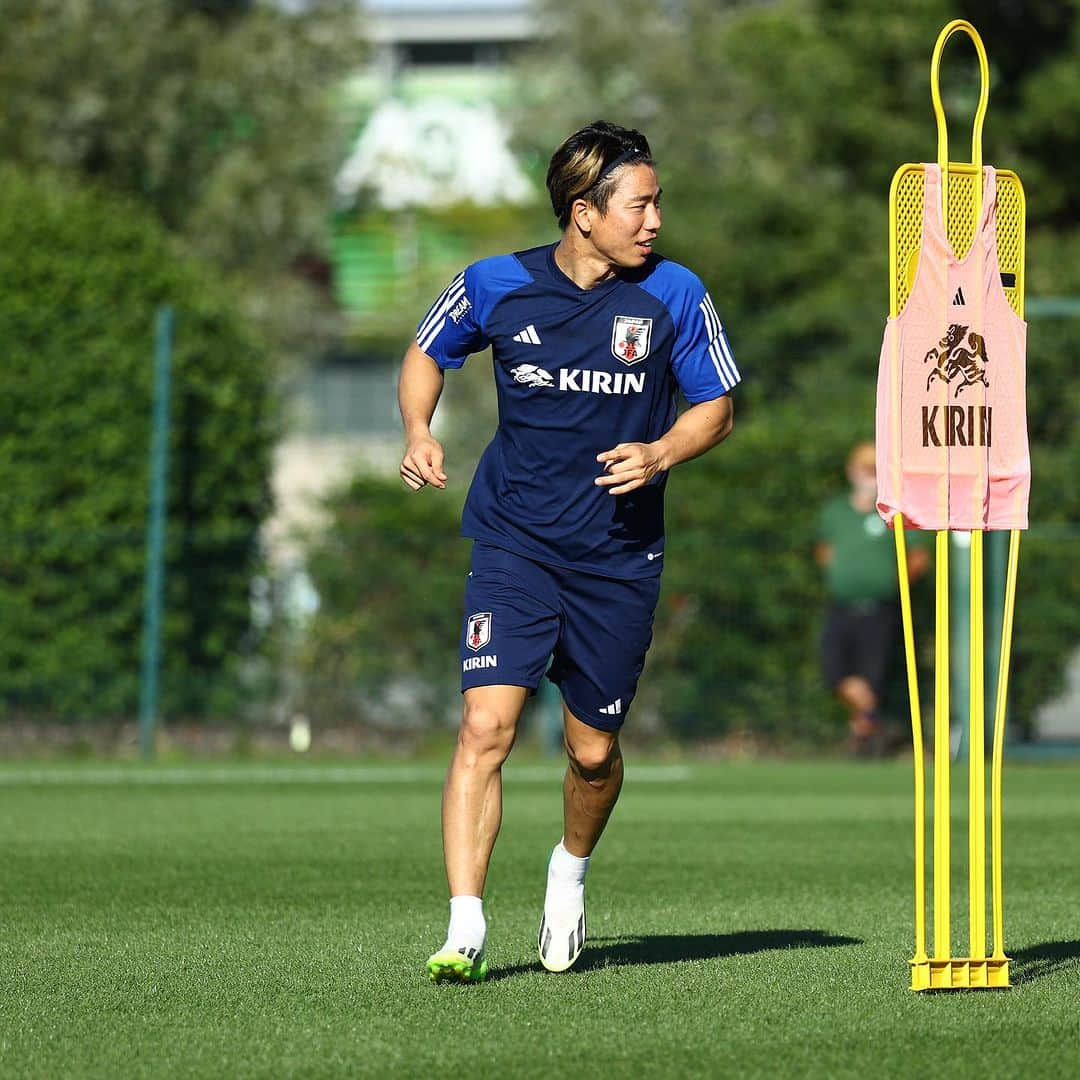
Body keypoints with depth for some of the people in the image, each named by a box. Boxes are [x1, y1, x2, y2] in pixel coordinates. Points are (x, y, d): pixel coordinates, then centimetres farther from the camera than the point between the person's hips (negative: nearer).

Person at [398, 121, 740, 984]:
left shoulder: (673, 294, -4)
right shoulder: (497, 285, -4)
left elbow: (716, 406, 7)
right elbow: (427, 353, 15)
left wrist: (661, 454, -13)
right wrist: (419, 431, -4)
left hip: (619, 556, 1)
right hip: (514, 546, -1)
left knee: (594, 749, 8)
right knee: (487, 725, -17)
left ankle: (571, 871, 40)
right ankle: (465, 929, -16)